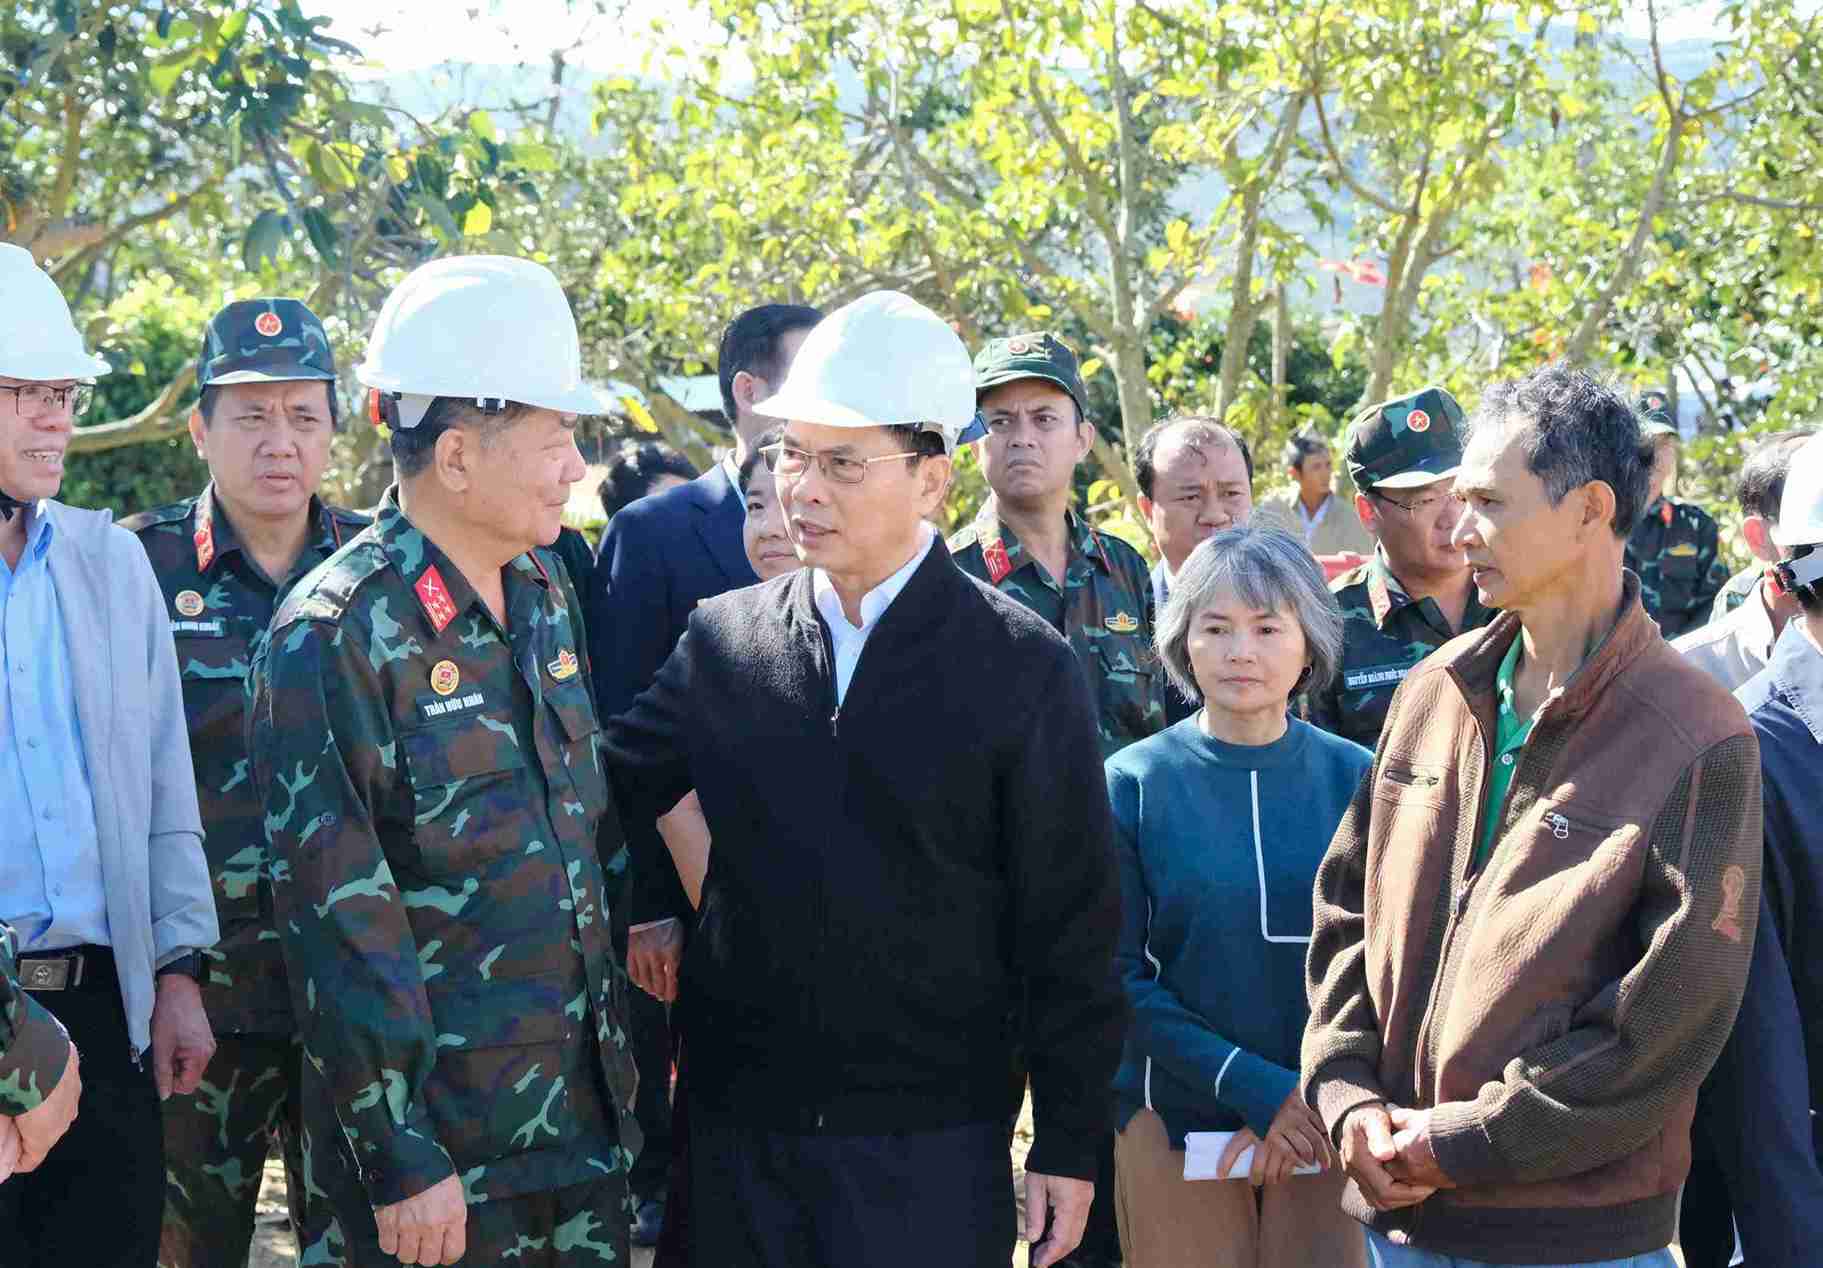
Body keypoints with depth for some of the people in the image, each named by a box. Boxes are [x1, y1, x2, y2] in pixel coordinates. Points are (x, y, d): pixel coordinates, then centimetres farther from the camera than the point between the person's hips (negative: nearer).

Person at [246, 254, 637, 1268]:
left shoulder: (547, 587, 7)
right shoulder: (334, 635, -16)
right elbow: (339, 921, -17)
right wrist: (401, 1162, -17)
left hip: (581, 1101, 7)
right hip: (437, 1129, -7)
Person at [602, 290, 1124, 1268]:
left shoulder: (1023, 666, -5)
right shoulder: (721, 639, 4)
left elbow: (1067, 926, -4)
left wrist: (1069, 1143, -4)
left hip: (930, 1146, -3)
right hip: (735, 1124, 3)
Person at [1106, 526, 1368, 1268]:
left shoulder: (1354, 779, 0)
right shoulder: (1134, 783, -4)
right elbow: (1120, 976, -7)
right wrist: (1252, 1088, -15)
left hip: (1326, 1120, 1)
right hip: (1175, 1121, -1)